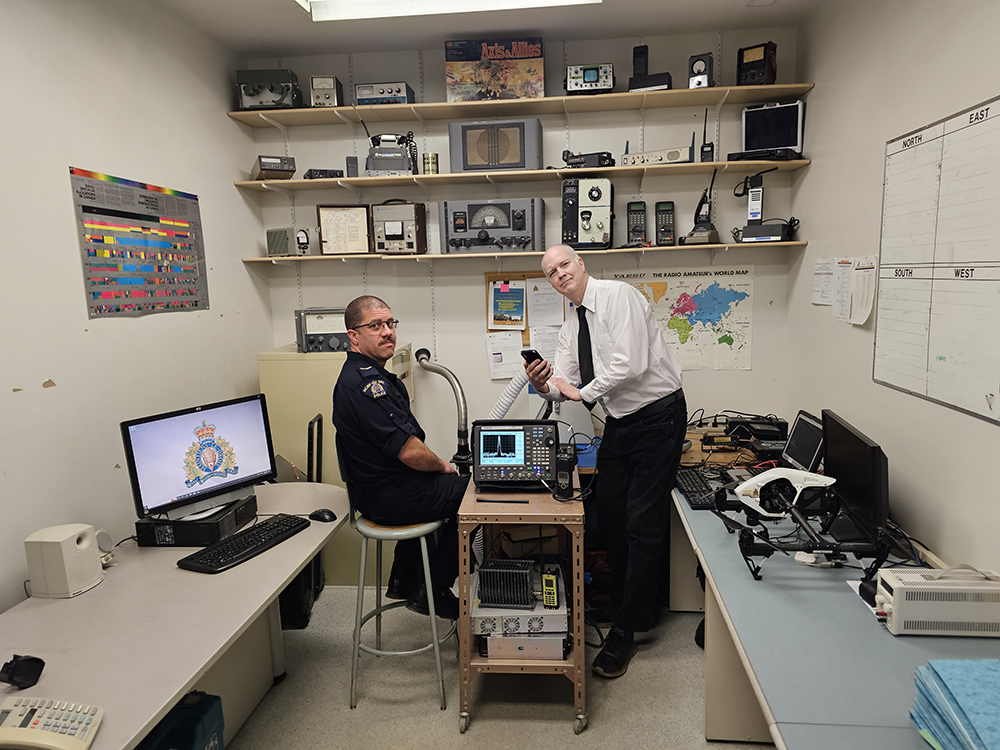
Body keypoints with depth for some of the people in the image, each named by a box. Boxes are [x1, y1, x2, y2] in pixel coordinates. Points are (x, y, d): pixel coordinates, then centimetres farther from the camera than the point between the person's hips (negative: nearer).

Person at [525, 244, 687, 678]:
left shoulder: (618, 295, -14)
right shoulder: (571, 328, 10)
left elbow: (631, 363, -25)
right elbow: (566, 386, 7)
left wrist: (584, 391, -13)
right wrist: (545, 386, -16)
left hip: (657, 417, -8)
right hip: (619, 422, 8)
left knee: (643, 524, -5)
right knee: (610, 517, 10)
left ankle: (625, 629, 7)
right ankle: (624, 605, 30)